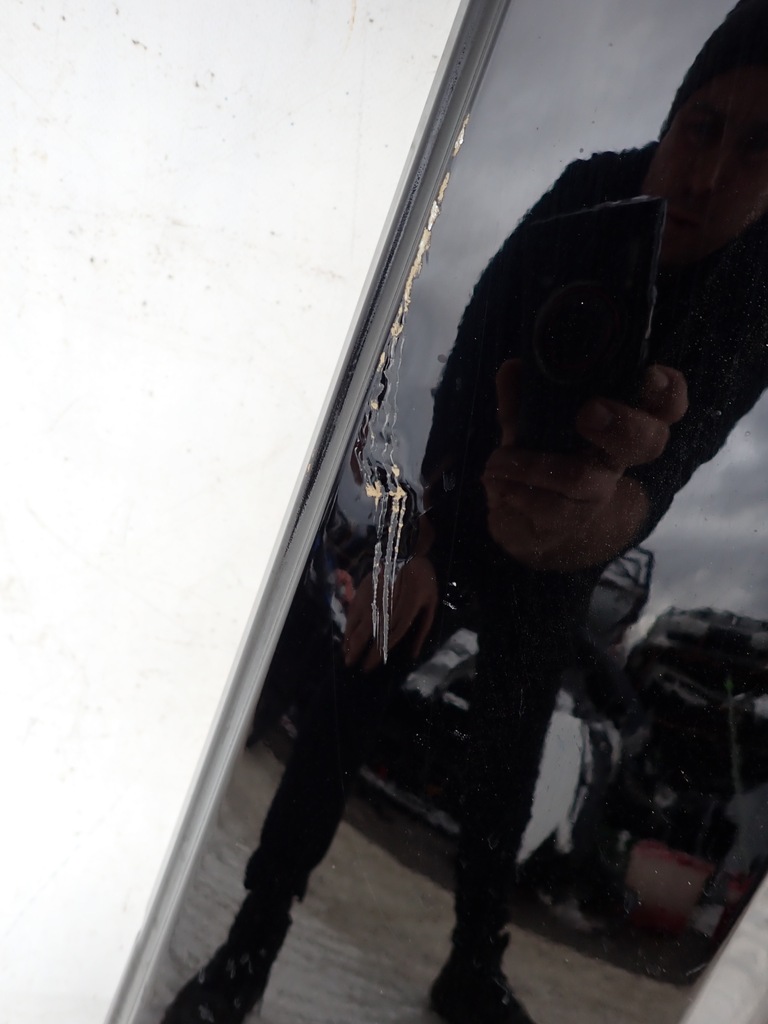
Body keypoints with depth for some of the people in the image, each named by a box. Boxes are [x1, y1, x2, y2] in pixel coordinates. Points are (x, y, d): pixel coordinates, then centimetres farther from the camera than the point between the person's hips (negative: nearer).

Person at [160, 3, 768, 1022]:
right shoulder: (590, 191, -21)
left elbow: (657, 474, -41)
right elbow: (469, 361, -19)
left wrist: (592, 515, -65)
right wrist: (421, 543, -20)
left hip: (559, 553, 1)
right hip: (454, 494, 0)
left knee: (512, 746, 7)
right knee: (355, 695, -6)